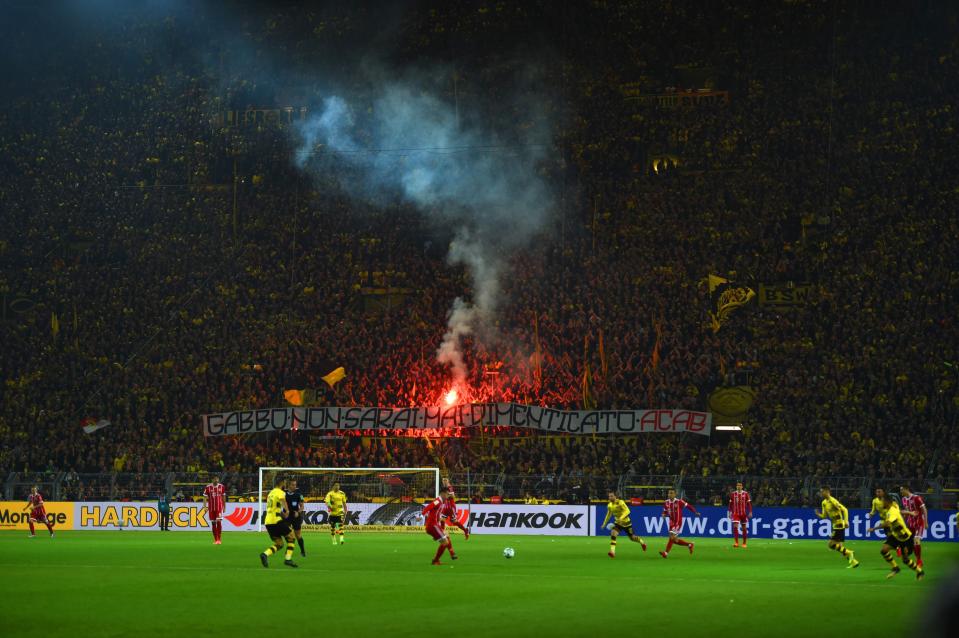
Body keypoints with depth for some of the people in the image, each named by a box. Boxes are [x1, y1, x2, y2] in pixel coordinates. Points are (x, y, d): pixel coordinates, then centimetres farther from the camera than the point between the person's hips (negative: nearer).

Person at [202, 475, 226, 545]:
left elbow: (224, 497, 12)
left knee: (219, 522, -12)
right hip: (211, 507, 1)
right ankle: (215, 540, 14)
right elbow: (205, 497, -2)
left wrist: (224, 507, 12)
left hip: (219, 507, -1)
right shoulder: (208, 487, -3)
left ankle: (219, 539, -7)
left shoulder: (221, 487, 2)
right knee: (213, 523, 5)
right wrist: (205, 506, -13)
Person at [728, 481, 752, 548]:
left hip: (744, 513, 0)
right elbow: (730, 504, 10)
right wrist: (730, 512, 7)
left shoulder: (745, 494, -1)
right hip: (735, 513, 0)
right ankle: (736, 542, -16)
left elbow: (749, 503, 0)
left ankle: (744, 543, 16)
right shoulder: (733, 494, 4)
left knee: (744, 528, 6)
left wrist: (750, 512, -7)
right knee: (735, 526, -16)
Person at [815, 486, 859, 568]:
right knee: (839, 547, 9)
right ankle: (853, 561, 15)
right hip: (835, 525, 9)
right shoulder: (824, 502, 11)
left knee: (831, 544, -14)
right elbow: (824, 516, 17)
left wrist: (846, 521, -29)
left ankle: (849, 553, -4)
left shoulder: (833, 501, -16)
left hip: (839, 525, -9)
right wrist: (818, 514, -4)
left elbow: (844, 509, -20)